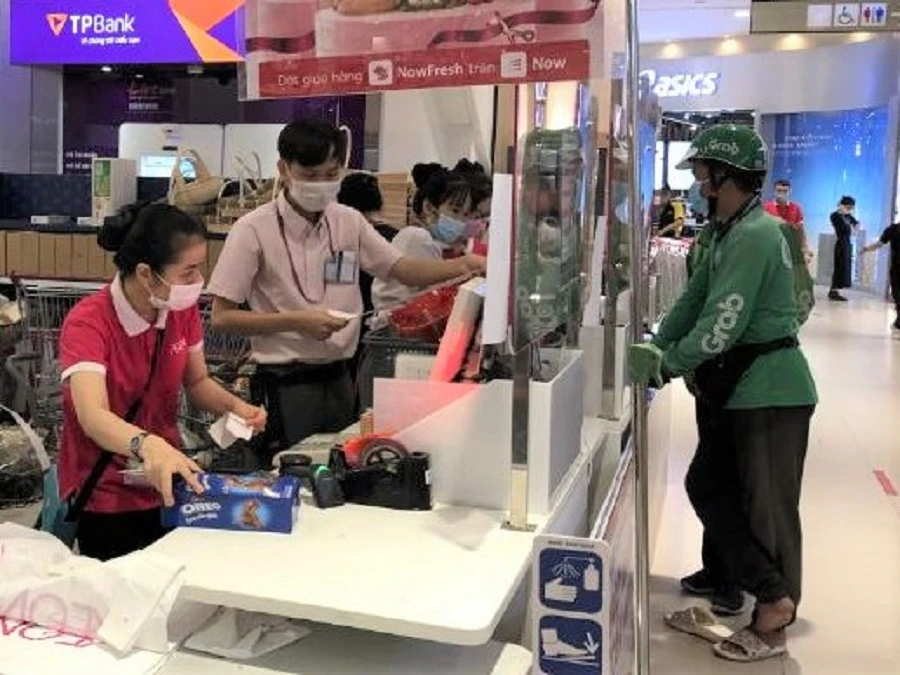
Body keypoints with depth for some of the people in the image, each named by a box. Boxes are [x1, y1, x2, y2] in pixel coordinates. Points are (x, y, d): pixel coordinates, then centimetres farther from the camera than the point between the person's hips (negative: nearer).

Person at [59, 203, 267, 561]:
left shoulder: (183, 310, -7)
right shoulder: (87, 323, -23)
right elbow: (93, 417, -37)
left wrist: (234, 406, -14)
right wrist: (148, 445, -56)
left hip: (164, 488, 5)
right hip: (104, 497, -5)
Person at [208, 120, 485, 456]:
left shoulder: (349, 222, 4)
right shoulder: (253, 230, -10)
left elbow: (403, 269, 6)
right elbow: (221, 317, -9)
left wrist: (464, 265, -12)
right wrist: (296, 321, -18)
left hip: (338, 379, 5)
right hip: (285, 386, -5)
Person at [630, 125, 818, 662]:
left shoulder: (754, 236, -20)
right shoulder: (731, 233, 12)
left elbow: (722, 327, -24)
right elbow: (696, 299, 11)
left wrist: (665, 364, -16)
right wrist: (658, 348, 0)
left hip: (770, 390, -10)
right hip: (745, 388, 10)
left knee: (767, 507, 1)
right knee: (710, 486, 12)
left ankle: (774, 617, 14)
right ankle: (752, 589, 22)